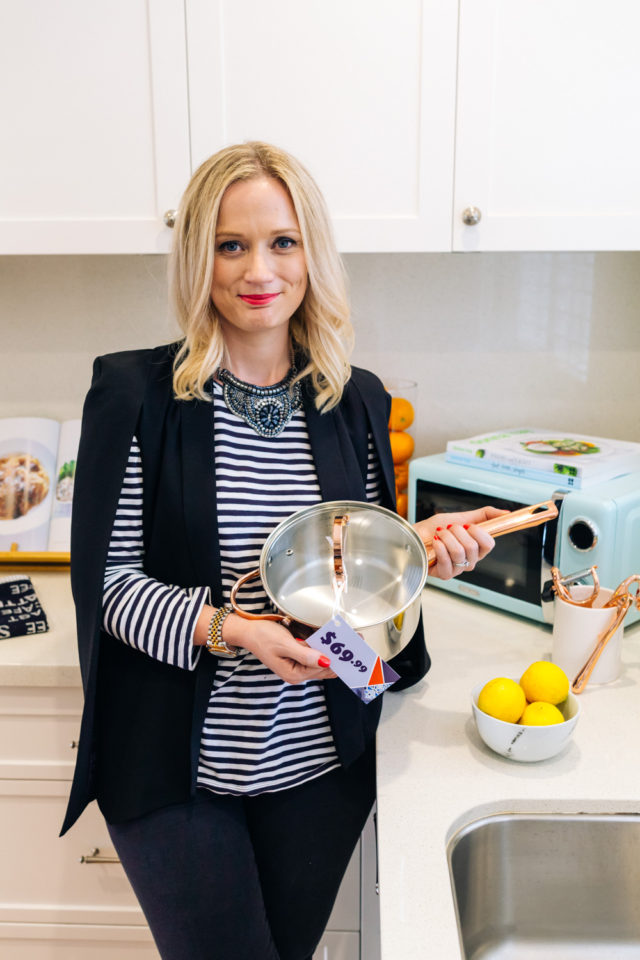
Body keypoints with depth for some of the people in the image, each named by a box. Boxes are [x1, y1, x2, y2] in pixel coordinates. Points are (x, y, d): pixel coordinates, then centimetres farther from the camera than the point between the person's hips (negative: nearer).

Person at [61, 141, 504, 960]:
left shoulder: (355, 401, 0)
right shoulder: (135, 393, -12)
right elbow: (108, 580, -11)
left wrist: (419, 547, -12)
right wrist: (227, 629, -25)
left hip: (321, 760, 4)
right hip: (175, 766, -3)